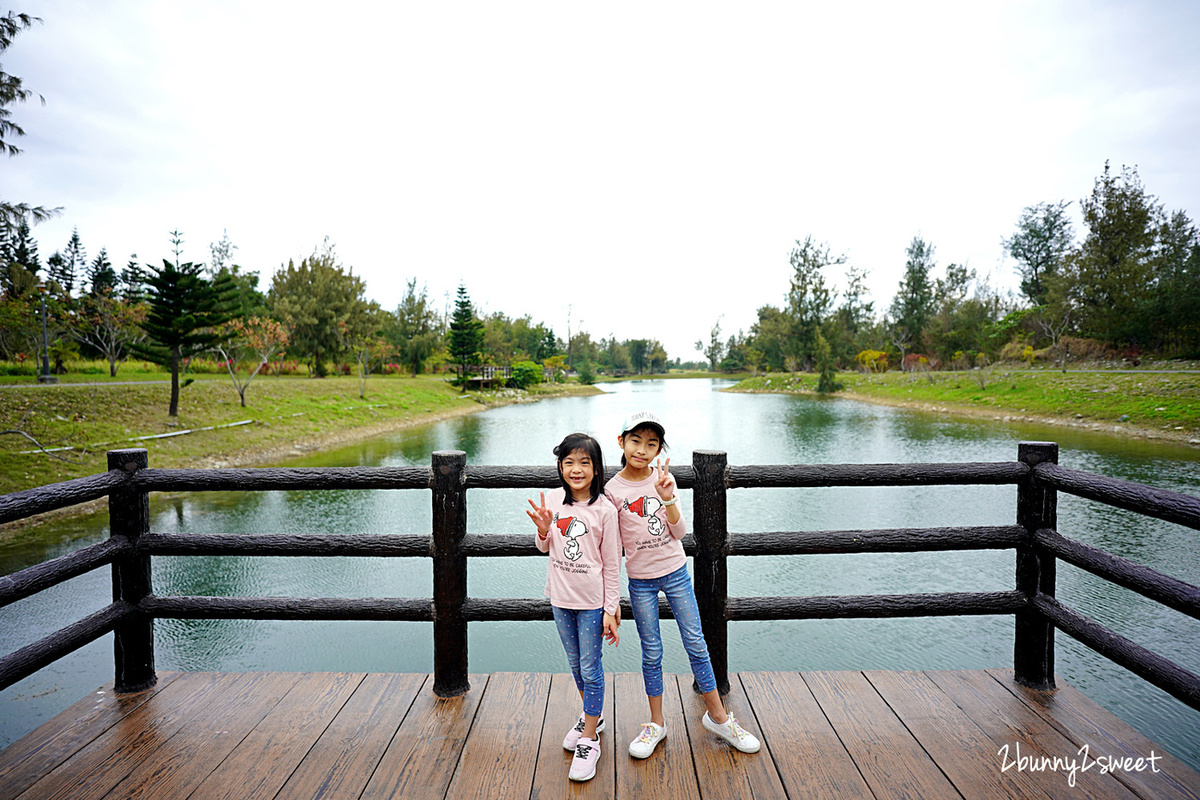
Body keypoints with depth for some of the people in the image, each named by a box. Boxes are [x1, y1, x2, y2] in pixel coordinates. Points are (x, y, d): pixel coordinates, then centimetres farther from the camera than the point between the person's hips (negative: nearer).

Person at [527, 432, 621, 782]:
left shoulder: (604, 510, -15)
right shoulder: (554, 500, -3)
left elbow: (612, 565, -9)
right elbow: (545, 548, 9)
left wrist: (611, 610, -9)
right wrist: (543, 530, -13)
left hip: (592, 601, -4)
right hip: (561, 597, 5)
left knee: (590, 669, 5)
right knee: (576, 664, 20)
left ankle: (589, 739, 23)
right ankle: (592, 717, 43)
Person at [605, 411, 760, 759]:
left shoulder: (664, 479, -3)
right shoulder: (612, 490, -9)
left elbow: (680, 532, -6)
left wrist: (667, 498, -22)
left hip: (676, 572, 2)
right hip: (640, 579, -1)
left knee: (696, 645, 8)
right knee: (652, 653, 9)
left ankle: (717, 716, 26)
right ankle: (656, 724, 28)